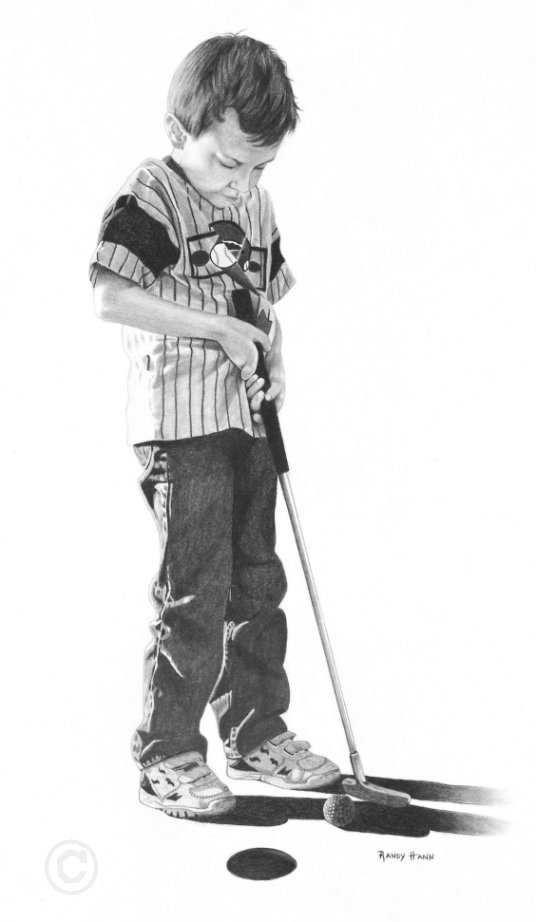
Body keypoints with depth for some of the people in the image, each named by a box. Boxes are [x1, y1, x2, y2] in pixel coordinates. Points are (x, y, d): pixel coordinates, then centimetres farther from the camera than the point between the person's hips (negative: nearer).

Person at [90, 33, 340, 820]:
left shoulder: (256, 207, 12)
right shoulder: (149, 200, -11)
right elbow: (110, 298, -25)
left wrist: (273, 358, 4)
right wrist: (220, 329, -22)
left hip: (247, 421, 8)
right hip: (180, 426, -8)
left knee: (257, 583, 14)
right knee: (194, 594, -6)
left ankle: (257, 732, 28)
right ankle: (167, 755, 8)